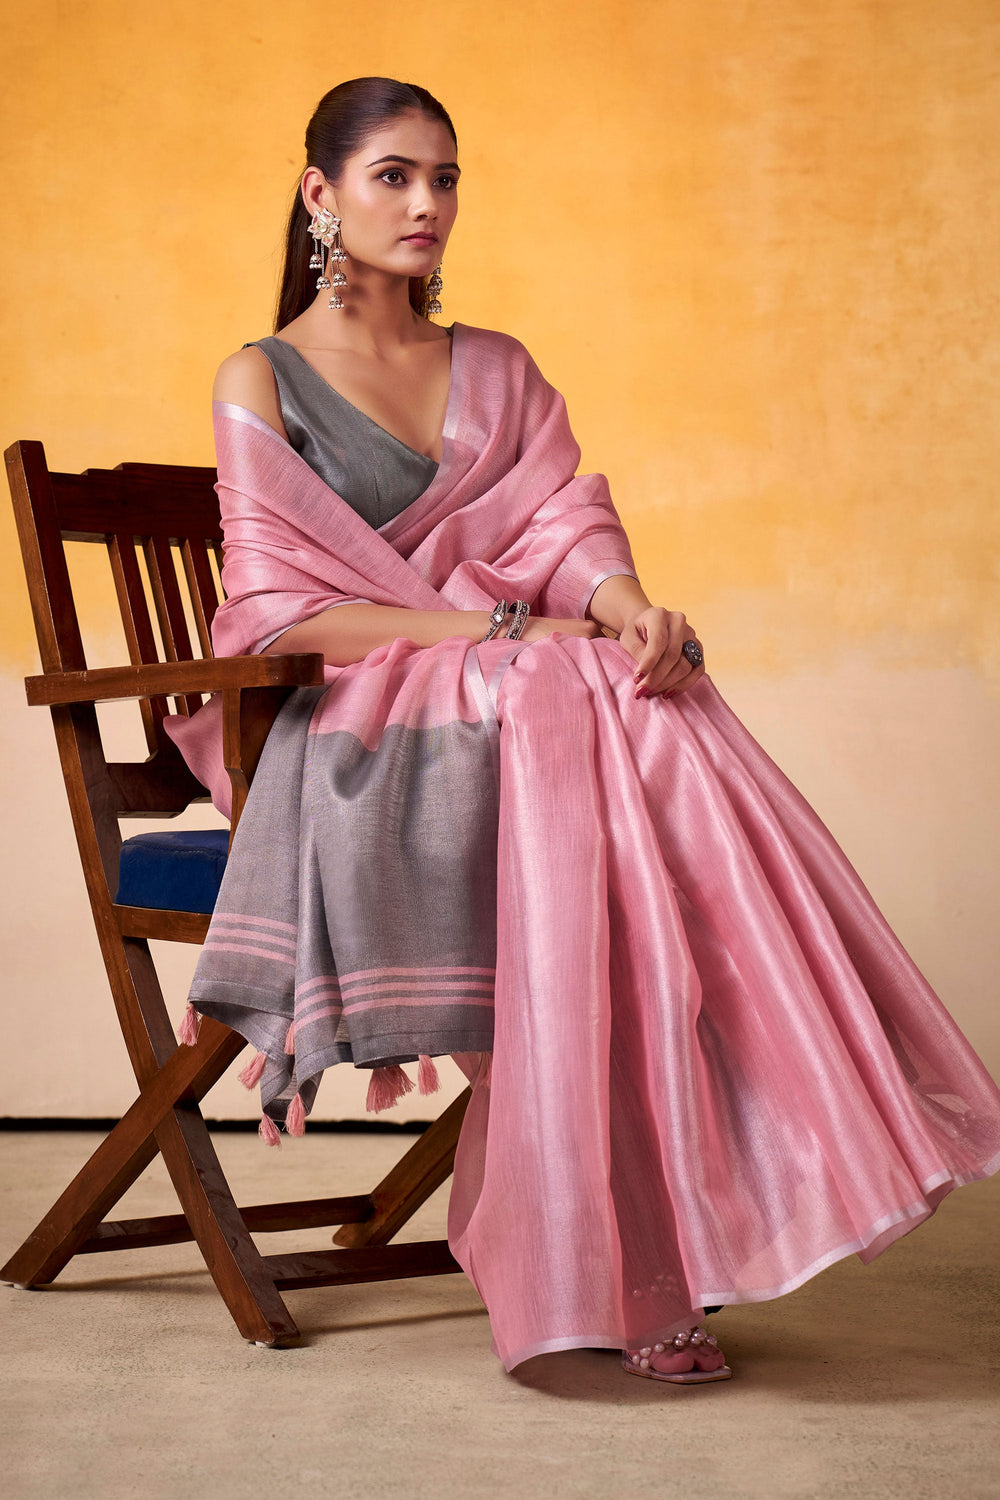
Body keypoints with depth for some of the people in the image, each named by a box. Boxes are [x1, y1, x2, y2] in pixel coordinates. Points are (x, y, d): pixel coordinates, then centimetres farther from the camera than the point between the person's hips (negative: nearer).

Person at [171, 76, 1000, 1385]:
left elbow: (568, 530, 7)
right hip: (367, 731, -4)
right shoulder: (262, 383, 5)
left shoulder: (497, 370, 20)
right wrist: (503, 628, -15)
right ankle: (625, 1275, -26)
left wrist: (628, 609, -18)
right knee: (577, 809, -34)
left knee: (669, 753, -30)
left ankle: (672, 1231, -29)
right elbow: (286, 613, -6)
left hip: (531, 694, 4)